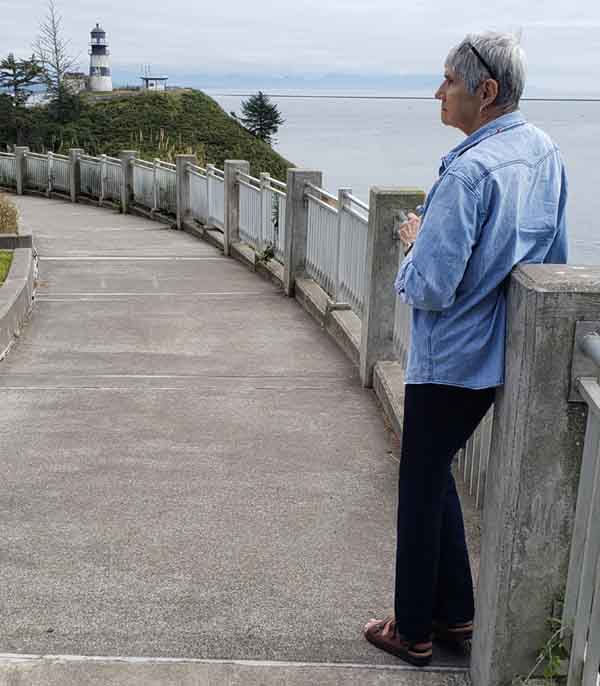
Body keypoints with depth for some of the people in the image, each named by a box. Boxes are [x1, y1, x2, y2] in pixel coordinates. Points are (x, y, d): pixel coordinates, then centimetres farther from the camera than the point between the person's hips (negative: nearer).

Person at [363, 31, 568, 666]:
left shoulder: (468, 172, -24)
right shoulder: (545, 154, 4)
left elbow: (431, 287, -25)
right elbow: (555, 258, 14)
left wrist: (414, 242, -4)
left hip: (450, 359, -9)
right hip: (503, 355, 9)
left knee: (421, 488, 7)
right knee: (436, 473, 22)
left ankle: (413, 632, 24)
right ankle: (454, 615, 32)